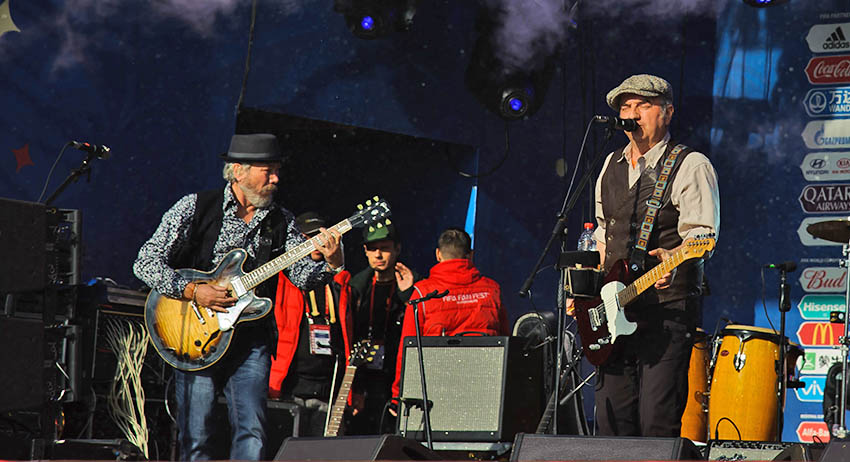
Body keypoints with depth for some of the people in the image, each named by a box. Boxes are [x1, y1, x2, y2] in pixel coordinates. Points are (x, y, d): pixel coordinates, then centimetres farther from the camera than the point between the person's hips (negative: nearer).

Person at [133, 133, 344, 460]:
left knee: (252, 435, -9)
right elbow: (146, 263, -3)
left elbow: (303, 275, -1)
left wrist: (331, 264, -21)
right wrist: (192, 291, -15)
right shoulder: (196, 207, -1)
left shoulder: (280, 221, 9)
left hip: (250, 340, 2)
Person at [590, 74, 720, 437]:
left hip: (668, 309, -7)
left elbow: (702, 233, -14)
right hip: (614, 311, 7)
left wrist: (673, 257, -33)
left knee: (657, 424, -13)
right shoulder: (611, 166, 18)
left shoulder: (691, 166, -4)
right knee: (611, 421, 3)